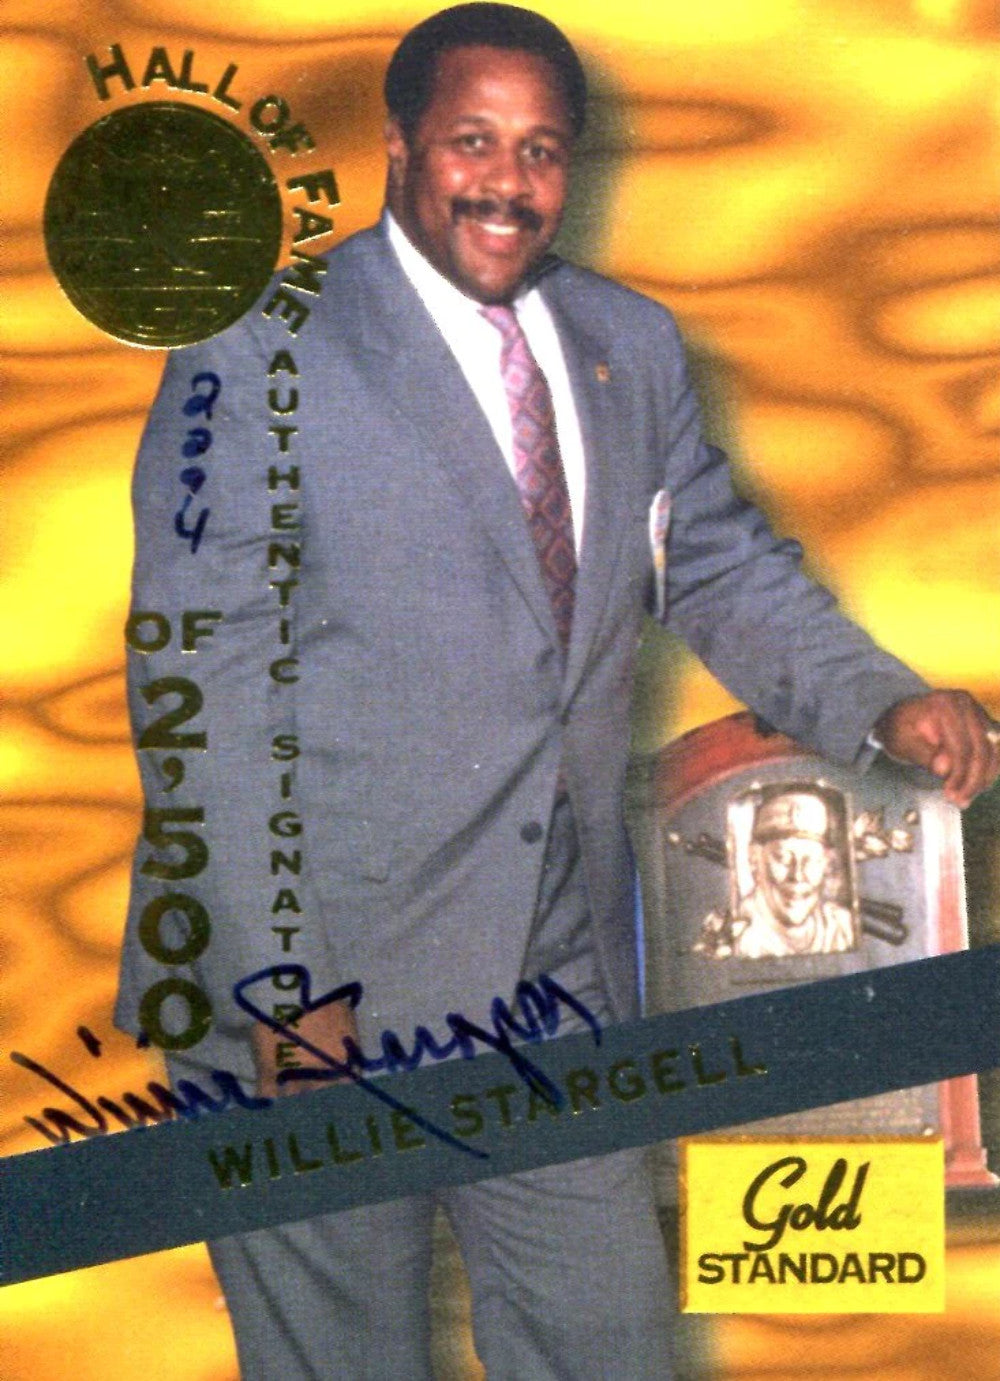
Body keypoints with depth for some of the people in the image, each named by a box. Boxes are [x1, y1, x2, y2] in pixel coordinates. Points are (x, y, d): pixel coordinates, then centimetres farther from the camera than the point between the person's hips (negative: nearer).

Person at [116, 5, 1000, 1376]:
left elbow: (723, 567, 19)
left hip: (556, 969, 5)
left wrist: (881, 699, 0)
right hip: (318, 978, -5)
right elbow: (203, 680, -11)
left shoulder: (633, 348, 11)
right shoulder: (257, 350, -8)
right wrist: (277, 981, -16)